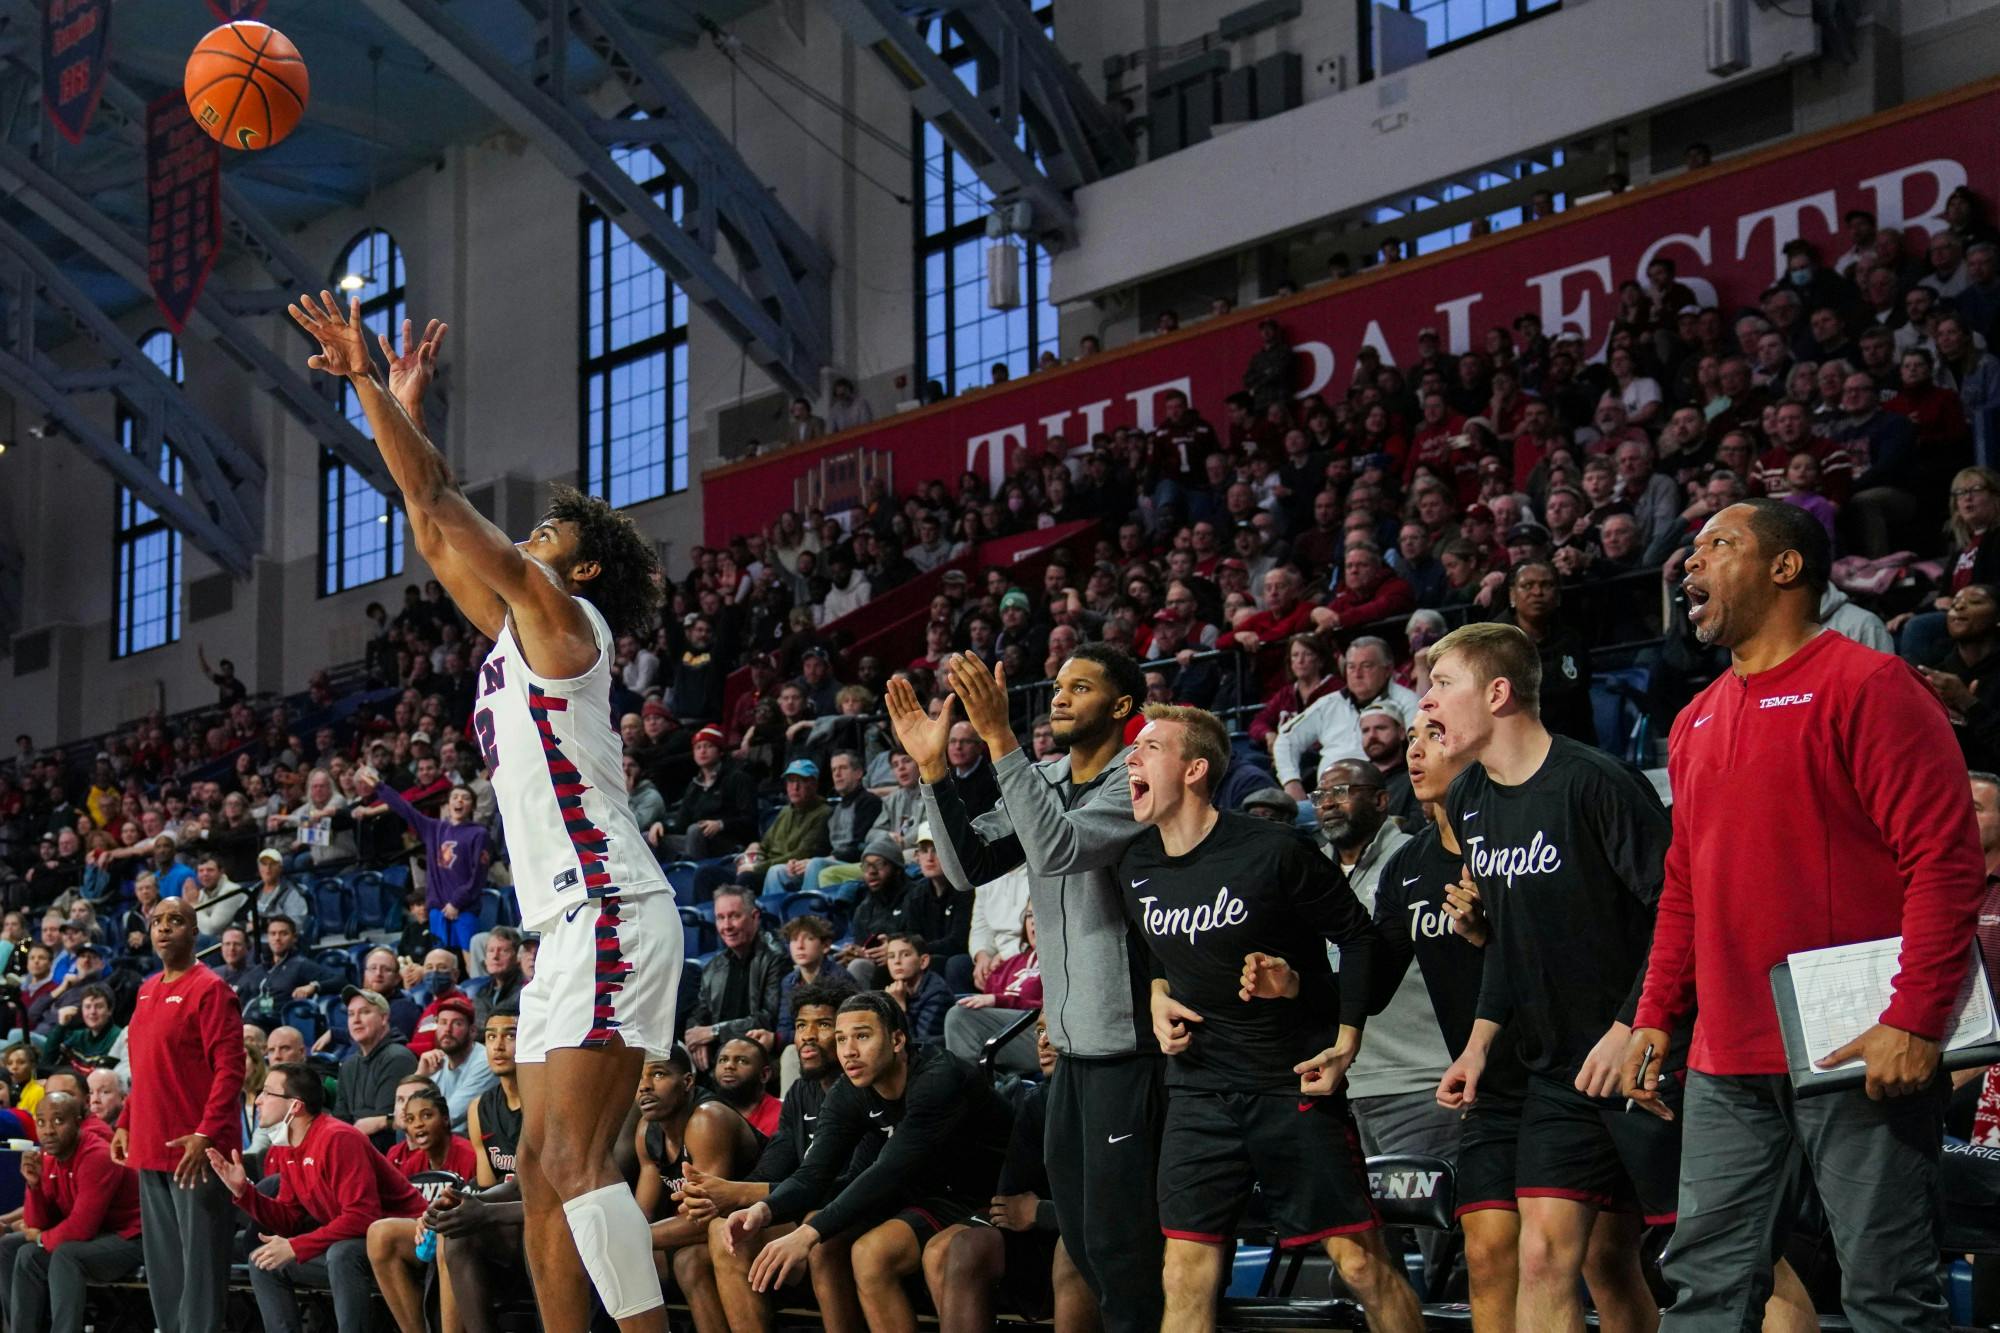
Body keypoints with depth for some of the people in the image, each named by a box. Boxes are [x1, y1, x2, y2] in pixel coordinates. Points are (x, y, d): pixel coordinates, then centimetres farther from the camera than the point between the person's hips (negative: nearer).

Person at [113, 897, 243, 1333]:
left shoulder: (209, 989, -9)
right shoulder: (147, 991, 16)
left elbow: (230, 1068, -15)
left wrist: (205, 1135, -23)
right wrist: (126, 1125, 15)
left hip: (195, 1150, -8)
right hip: (151, 1149, 8)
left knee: (200, 1260, -5)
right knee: (162, 1263, 12)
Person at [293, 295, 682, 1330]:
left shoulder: (560, 614, -4)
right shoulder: (515, 628, 20)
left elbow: (439, 506, -7)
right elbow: (436, 532, 28)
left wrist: (366, 382, -2)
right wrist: (403, 405, 31)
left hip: (611, 915, -10)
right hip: (571, 924, 10)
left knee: (574, 1163, -17)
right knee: (542, 1168, 7)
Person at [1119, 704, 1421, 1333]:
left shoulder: (1273, 852, -14)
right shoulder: (1135, 868, 4)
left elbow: (1357, 935, -4)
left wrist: (1347, 1042, -9)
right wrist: (1158, 997, 3)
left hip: (1294, 1085, -4)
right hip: (1199, 1092, 5)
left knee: (1361, 1262, -5)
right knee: (1186, 1275, -1)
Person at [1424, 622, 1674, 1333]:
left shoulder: (1594, 782, -16)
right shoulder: (1468, 801, 9)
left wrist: (1631, 1029, -22)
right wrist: (1481, 1040, 12)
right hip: (1557, 1072, 7)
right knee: (1546, 1254, 0)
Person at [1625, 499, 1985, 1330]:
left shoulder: (1865, 685, -6)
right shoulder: (1696, 722, 18)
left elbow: (1945, 859, -12)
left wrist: (1915, 1021, -19)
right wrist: (1654, 1018, 15)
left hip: (1860, 1057, -7)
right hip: (1726, 1064, 7)